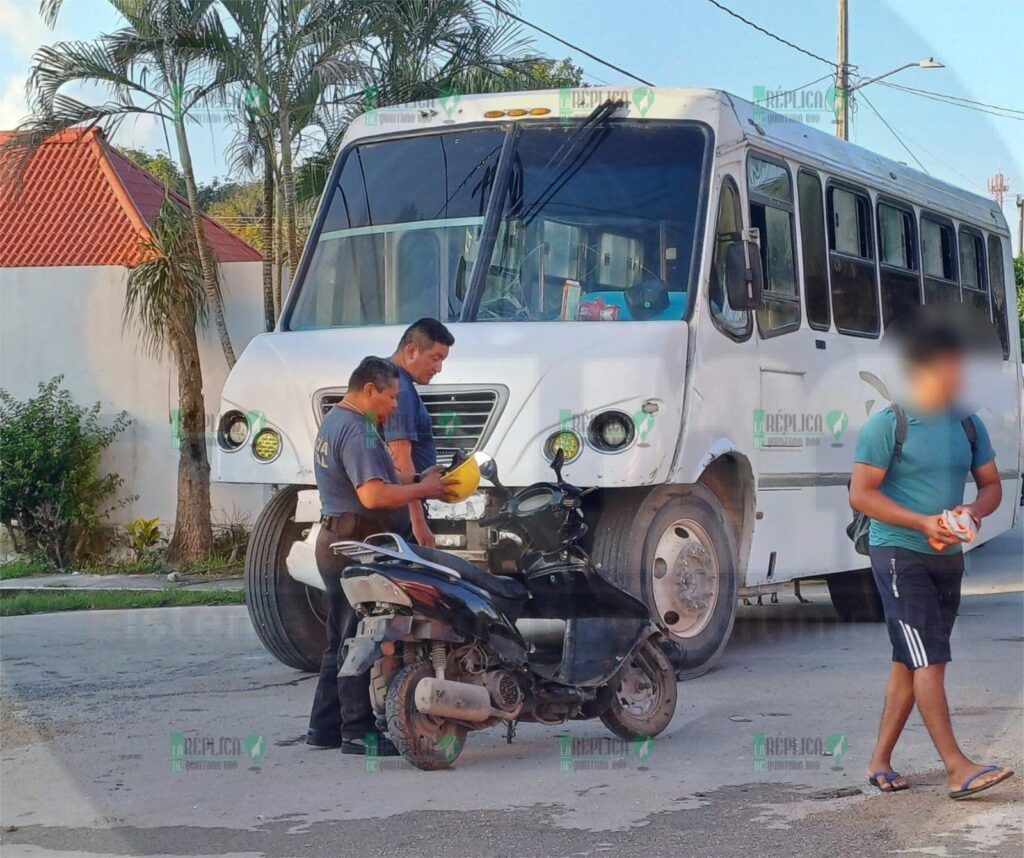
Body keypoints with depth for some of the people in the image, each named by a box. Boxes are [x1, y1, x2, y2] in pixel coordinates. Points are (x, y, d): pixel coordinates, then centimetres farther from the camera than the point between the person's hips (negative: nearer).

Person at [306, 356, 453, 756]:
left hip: (335, 540, 11)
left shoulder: (333, 421, 18)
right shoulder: (357, 430, -17)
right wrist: (423, 489, -15)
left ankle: (325, 726, 20)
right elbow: (374, 495, -28)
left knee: (342, 640, 15)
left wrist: (417, 484, 13)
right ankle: (359, 731, -4)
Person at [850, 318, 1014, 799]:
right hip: (899, 554, -6)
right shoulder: (888, 426, -9)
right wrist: (924, 522, -20)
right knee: (928, 658, -11)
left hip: (948, 557, 7)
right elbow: (861, 494, -12)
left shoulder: (969, 426, 9)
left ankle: (880, 761, 18)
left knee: (909, 661, 10)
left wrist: (975, 511, -8)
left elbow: (991, 485, 15)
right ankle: (957, 769, -13)